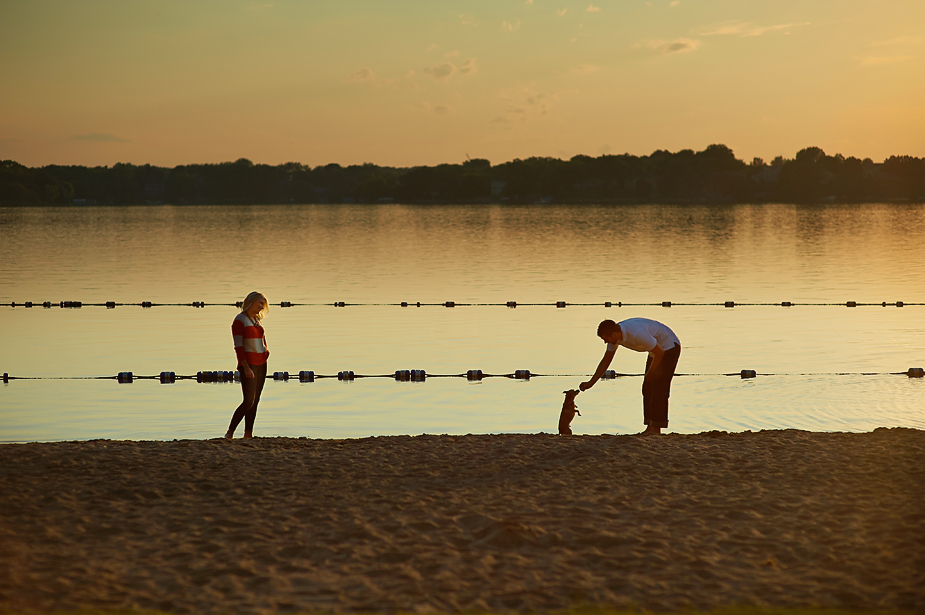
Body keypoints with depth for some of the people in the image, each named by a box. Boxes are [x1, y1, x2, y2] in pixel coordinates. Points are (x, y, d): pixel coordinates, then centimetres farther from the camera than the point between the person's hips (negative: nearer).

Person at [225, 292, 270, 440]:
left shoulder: (256, 319, 14)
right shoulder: (239, 320, -10)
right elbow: (238, 346, -16)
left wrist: (265, 350, 19)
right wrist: (246, 368, -22)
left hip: (261, 364, 8)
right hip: (248, 364, -8)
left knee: (255, 401, 5)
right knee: (248, 401, -14)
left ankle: (248, 434, 8)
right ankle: (229, 433, -8)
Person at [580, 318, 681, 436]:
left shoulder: (637, 333, -37)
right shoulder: (615, 334, -10)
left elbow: (659, 353, -26)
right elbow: (606, 361, 2)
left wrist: (650, 374, -14)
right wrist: (591, 383, -1)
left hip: (669, 347, -9)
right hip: (657, 349, 9)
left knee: (658, 388, -14)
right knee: (647, 389, 4)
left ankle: (655, 427, -12)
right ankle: (652, 426, 6)